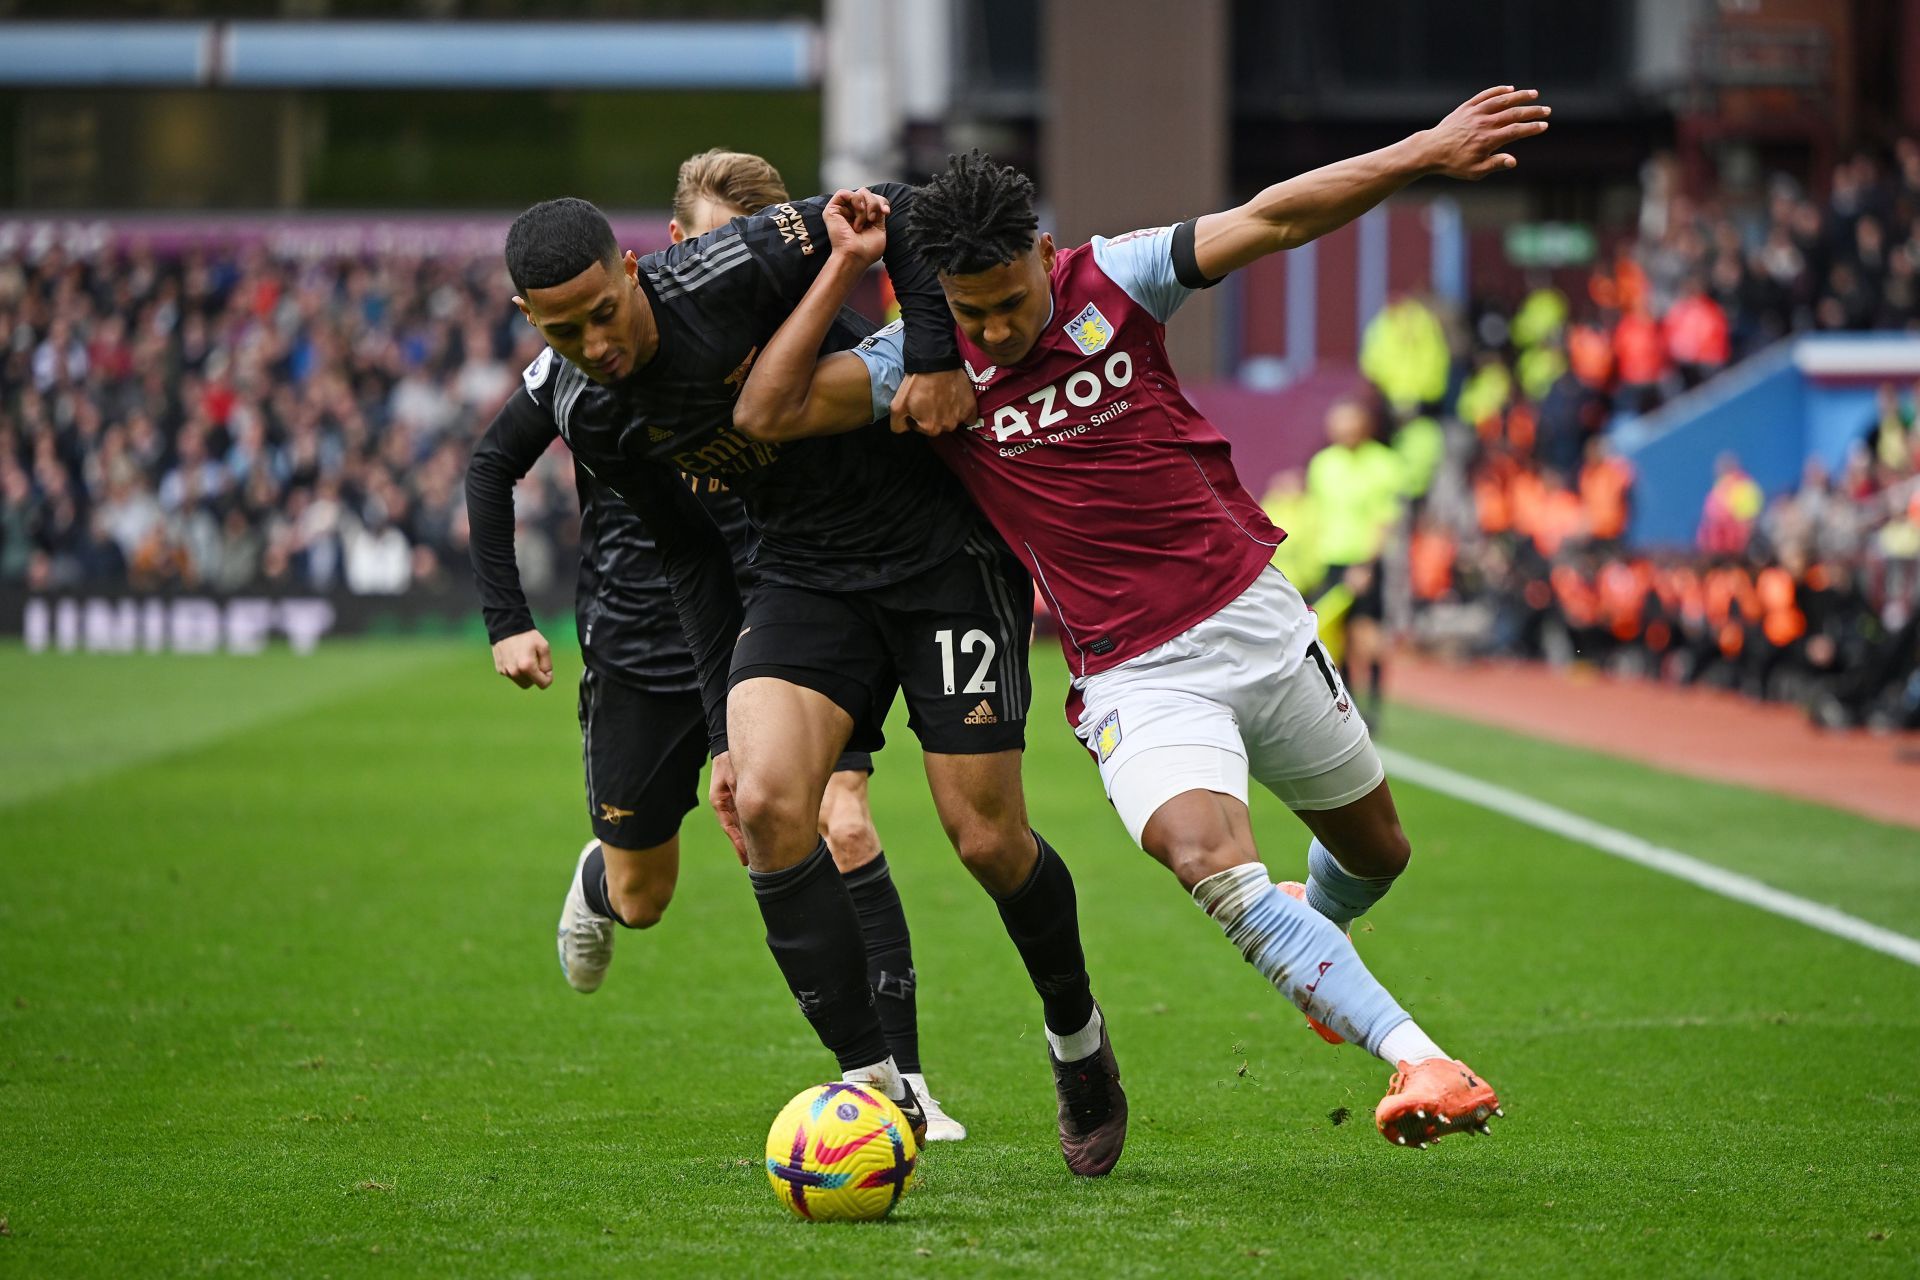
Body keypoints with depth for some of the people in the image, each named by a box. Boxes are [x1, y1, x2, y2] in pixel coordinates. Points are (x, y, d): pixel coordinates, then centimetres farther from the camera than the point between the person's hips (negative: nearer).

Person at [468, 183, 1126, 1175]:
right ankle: (876, 1086, -11)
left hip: (942, 548, -4)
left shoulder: (724, 274, -22)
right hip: (802, 572, 4)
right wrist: (725, 727, 6)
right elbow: (687, 554, 8)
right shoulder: (581, 412, -5)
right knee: (763, 802, -20)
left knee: (987, 839, -5)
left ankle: (1077, 1035, 26)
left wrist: (936, 355, -23)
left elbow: (897, 210, -11)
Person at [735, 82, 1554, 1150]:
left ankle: (1314, 933, 56)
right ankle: (1420, 1061, -35)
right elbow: (768, 412, -13)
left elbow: (1270, 221, -8)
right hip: (1136, 678, -2)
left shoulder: (1111, 282, -5)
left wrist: (1425, 154, -16)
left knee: (1376, 852, 19)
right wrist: (842, 270, -16)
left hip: (1255, 616, 2)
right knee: (1211, 862, -29)